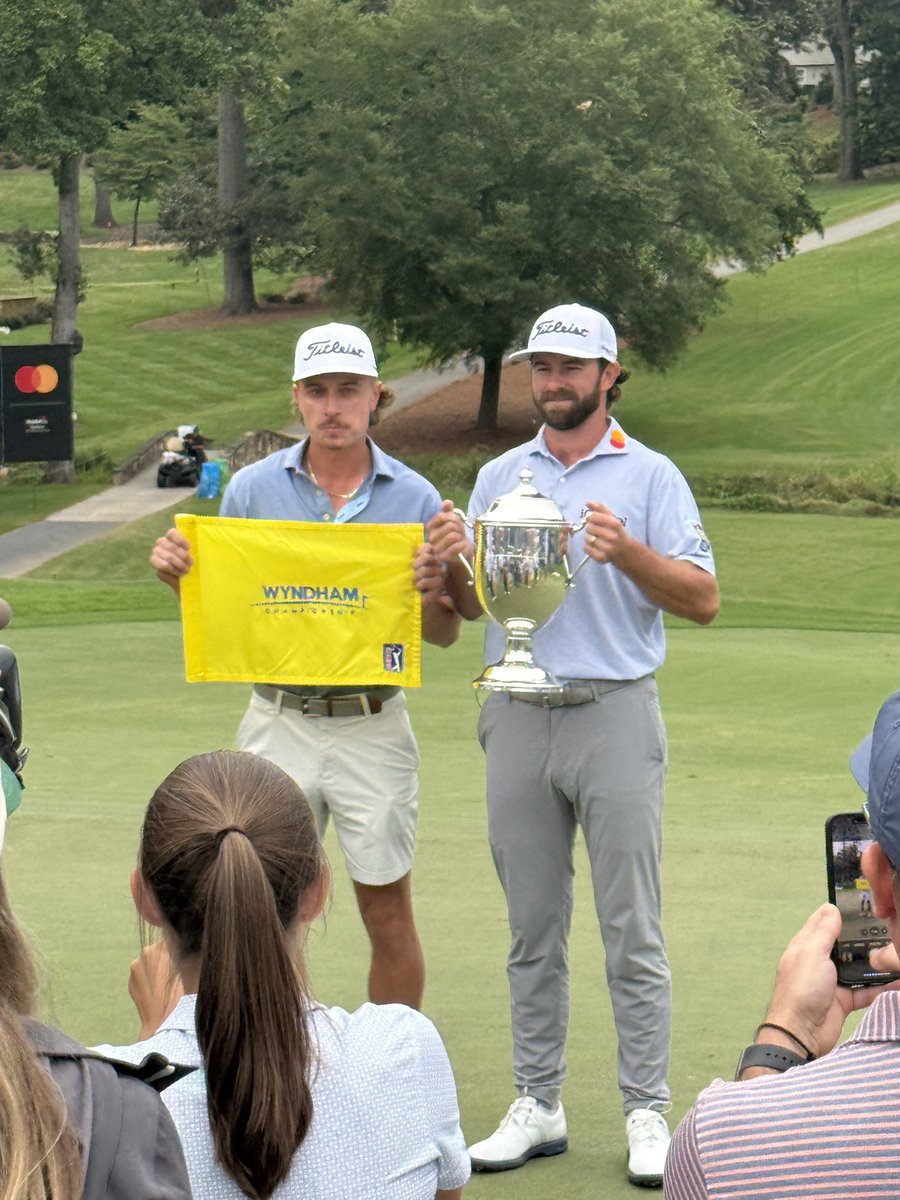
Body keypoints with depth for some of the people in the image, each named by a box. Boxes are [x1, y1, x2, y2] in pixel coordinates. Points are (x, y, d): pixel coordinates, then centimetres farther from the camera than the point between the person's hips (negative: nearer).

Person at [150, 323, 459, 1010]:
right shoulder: (253, 489, 2)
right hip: (279, 724, 1)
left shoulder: (413, 498, -1)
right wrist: (177, 573, -11)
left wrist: (434, 594, -19)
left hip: (372, 728, -1)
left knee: (388, 912, 4)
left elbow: (444, 637, 2)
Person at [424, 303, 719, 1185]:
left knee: (632, 929, -3)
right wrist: (450, 565, -7)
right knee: (532, 930, 8)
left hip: (615, 714, -4)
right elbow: (470, 607, 14)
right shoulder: (499, 476, 13)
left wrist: (626, 552, -21)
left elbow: (702, 600, -6)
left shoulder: (649, 477, 2)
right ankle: (536, 1106, 15)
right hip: (518, 716, 4)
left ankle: (647, 1113, 3)